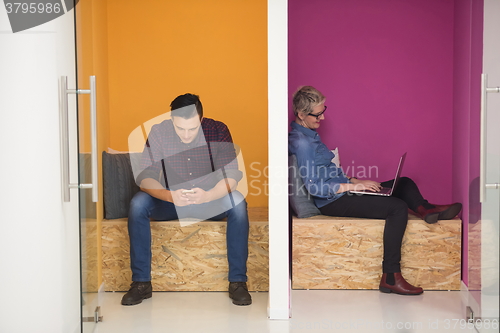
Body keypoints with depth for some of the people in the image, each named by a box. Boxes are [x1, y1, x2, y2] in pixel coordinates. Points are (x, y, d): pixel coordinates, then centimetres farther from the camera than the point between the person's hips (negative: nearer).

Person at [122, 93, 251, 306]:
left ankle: (238, 282, -24)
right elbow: (144, 177, -21)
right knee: (138, 203, -28)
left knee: (237, 202, -31)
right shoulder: (159, 133, -14)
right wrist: (170, 196, -42)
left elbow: (232, 176, -22)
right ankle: (141, 282, -19)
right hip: (170, 203, 1)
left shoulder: (218, 131, -15)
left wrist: (207, 195, -44)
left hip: (210, 202, -1)